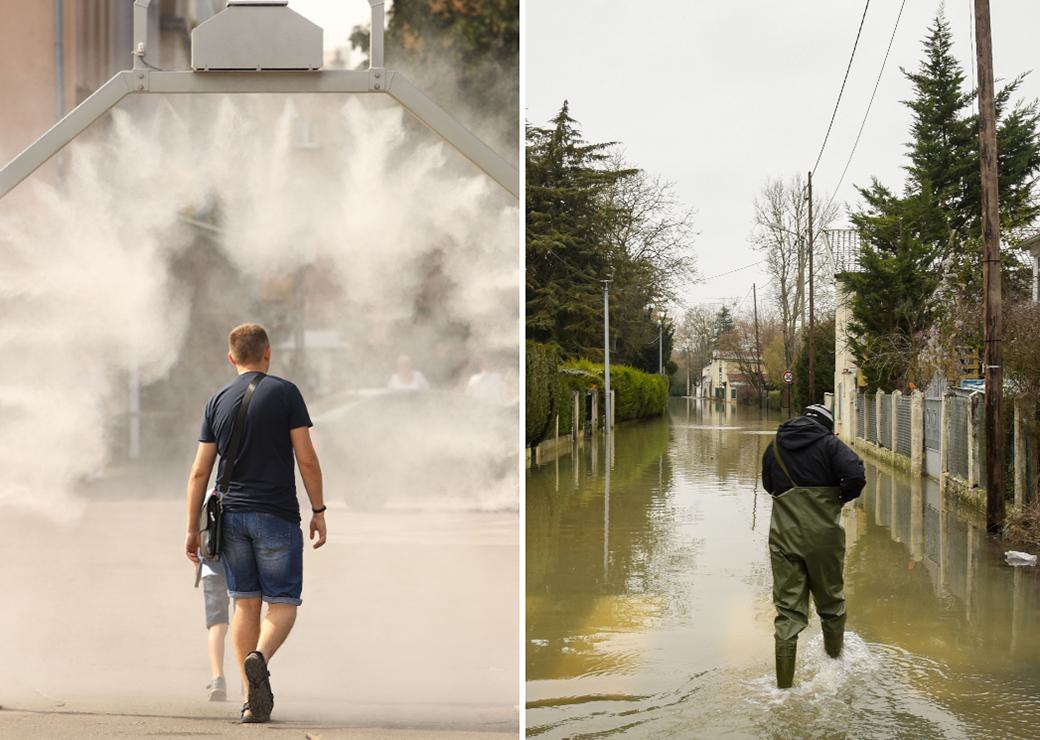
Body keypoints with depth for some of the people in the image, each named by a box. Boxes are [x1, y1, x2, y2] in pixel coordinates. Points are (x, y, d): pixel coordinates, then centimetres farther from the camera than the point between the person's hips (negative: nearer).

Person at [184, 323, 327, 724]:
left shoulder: (218, 401, 7)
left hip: (231, 514, 4)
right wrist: (318, 510, 0)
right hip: (276, 515, -4)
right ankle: (259, 658, -26)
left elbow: (200, 471, 5)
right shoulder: (285, 392, -3)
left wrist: (192, 529, 10)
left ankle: (252, 700, 11)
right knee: (282, 603, 4)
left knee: (245, 603, 11)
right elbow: (306, 458, -9)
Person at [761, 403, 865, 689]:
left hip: (784, 537, 3)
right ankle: (835, 655, 37)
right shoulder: (829, 444, -3)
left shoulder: (775, 446, 10)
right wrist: (841, 497, 0)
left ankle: (784, 680, 0)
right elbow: (856, 475, -17)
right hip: (824, 536, -2)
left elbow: (768, 485, 23)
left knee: (787, 606, 4)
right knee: (830, 598, 18)